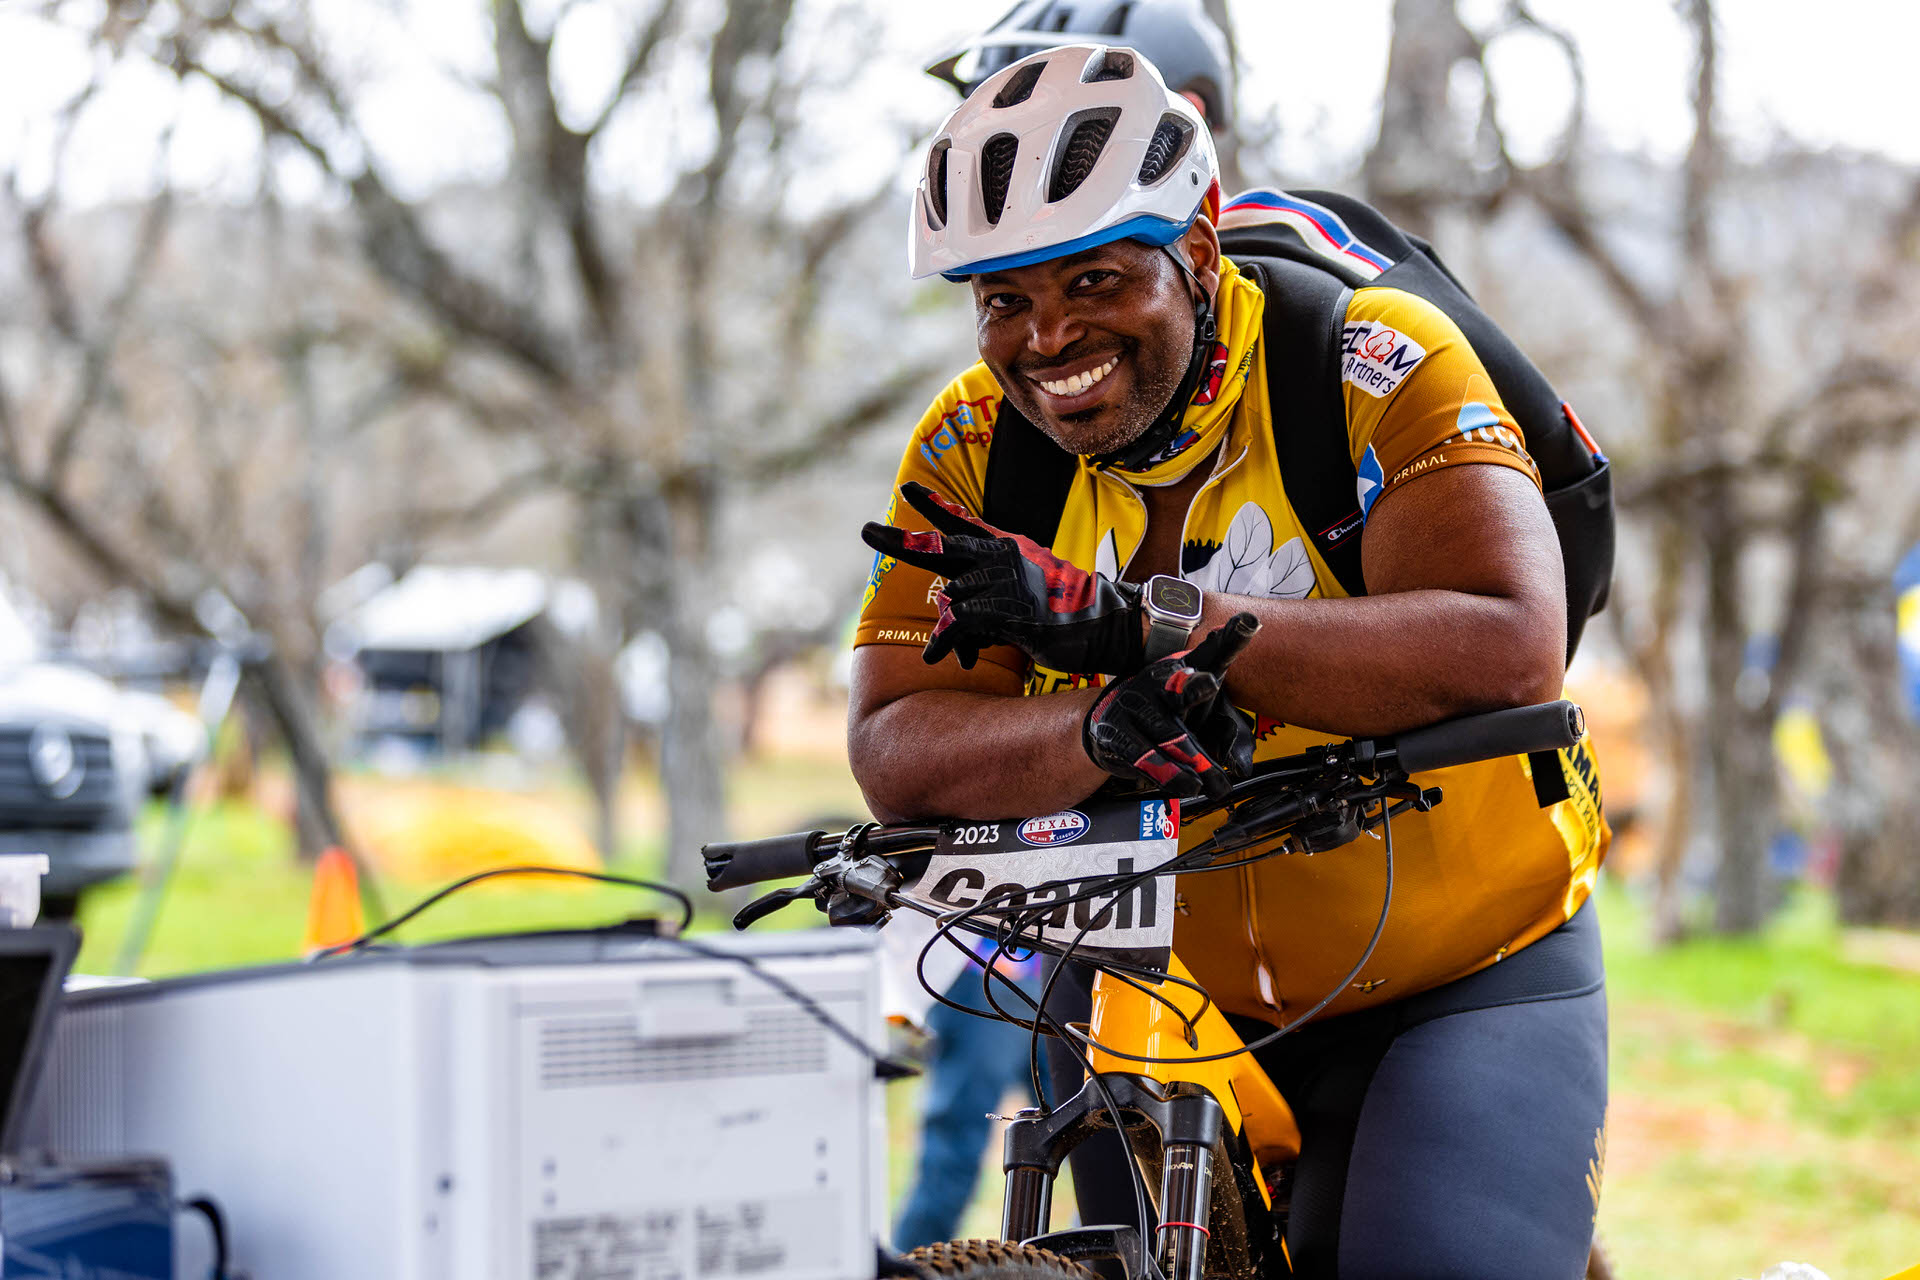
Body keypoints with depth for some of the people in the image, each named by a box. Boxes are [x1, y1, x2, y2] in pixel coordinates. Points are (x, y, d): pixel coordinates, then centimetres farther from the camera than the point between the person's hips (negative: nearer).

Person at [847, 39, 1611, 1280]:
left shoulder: (1374, 362, -19)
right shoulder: (976, 444, -8)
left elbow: (1511, 648, -35)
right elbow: (898, 757, -16)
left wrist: (1140, 620, -42)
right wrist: (1108, 729, -38)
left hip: (1468, 981, -4)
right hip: (1192, 1011, 4)